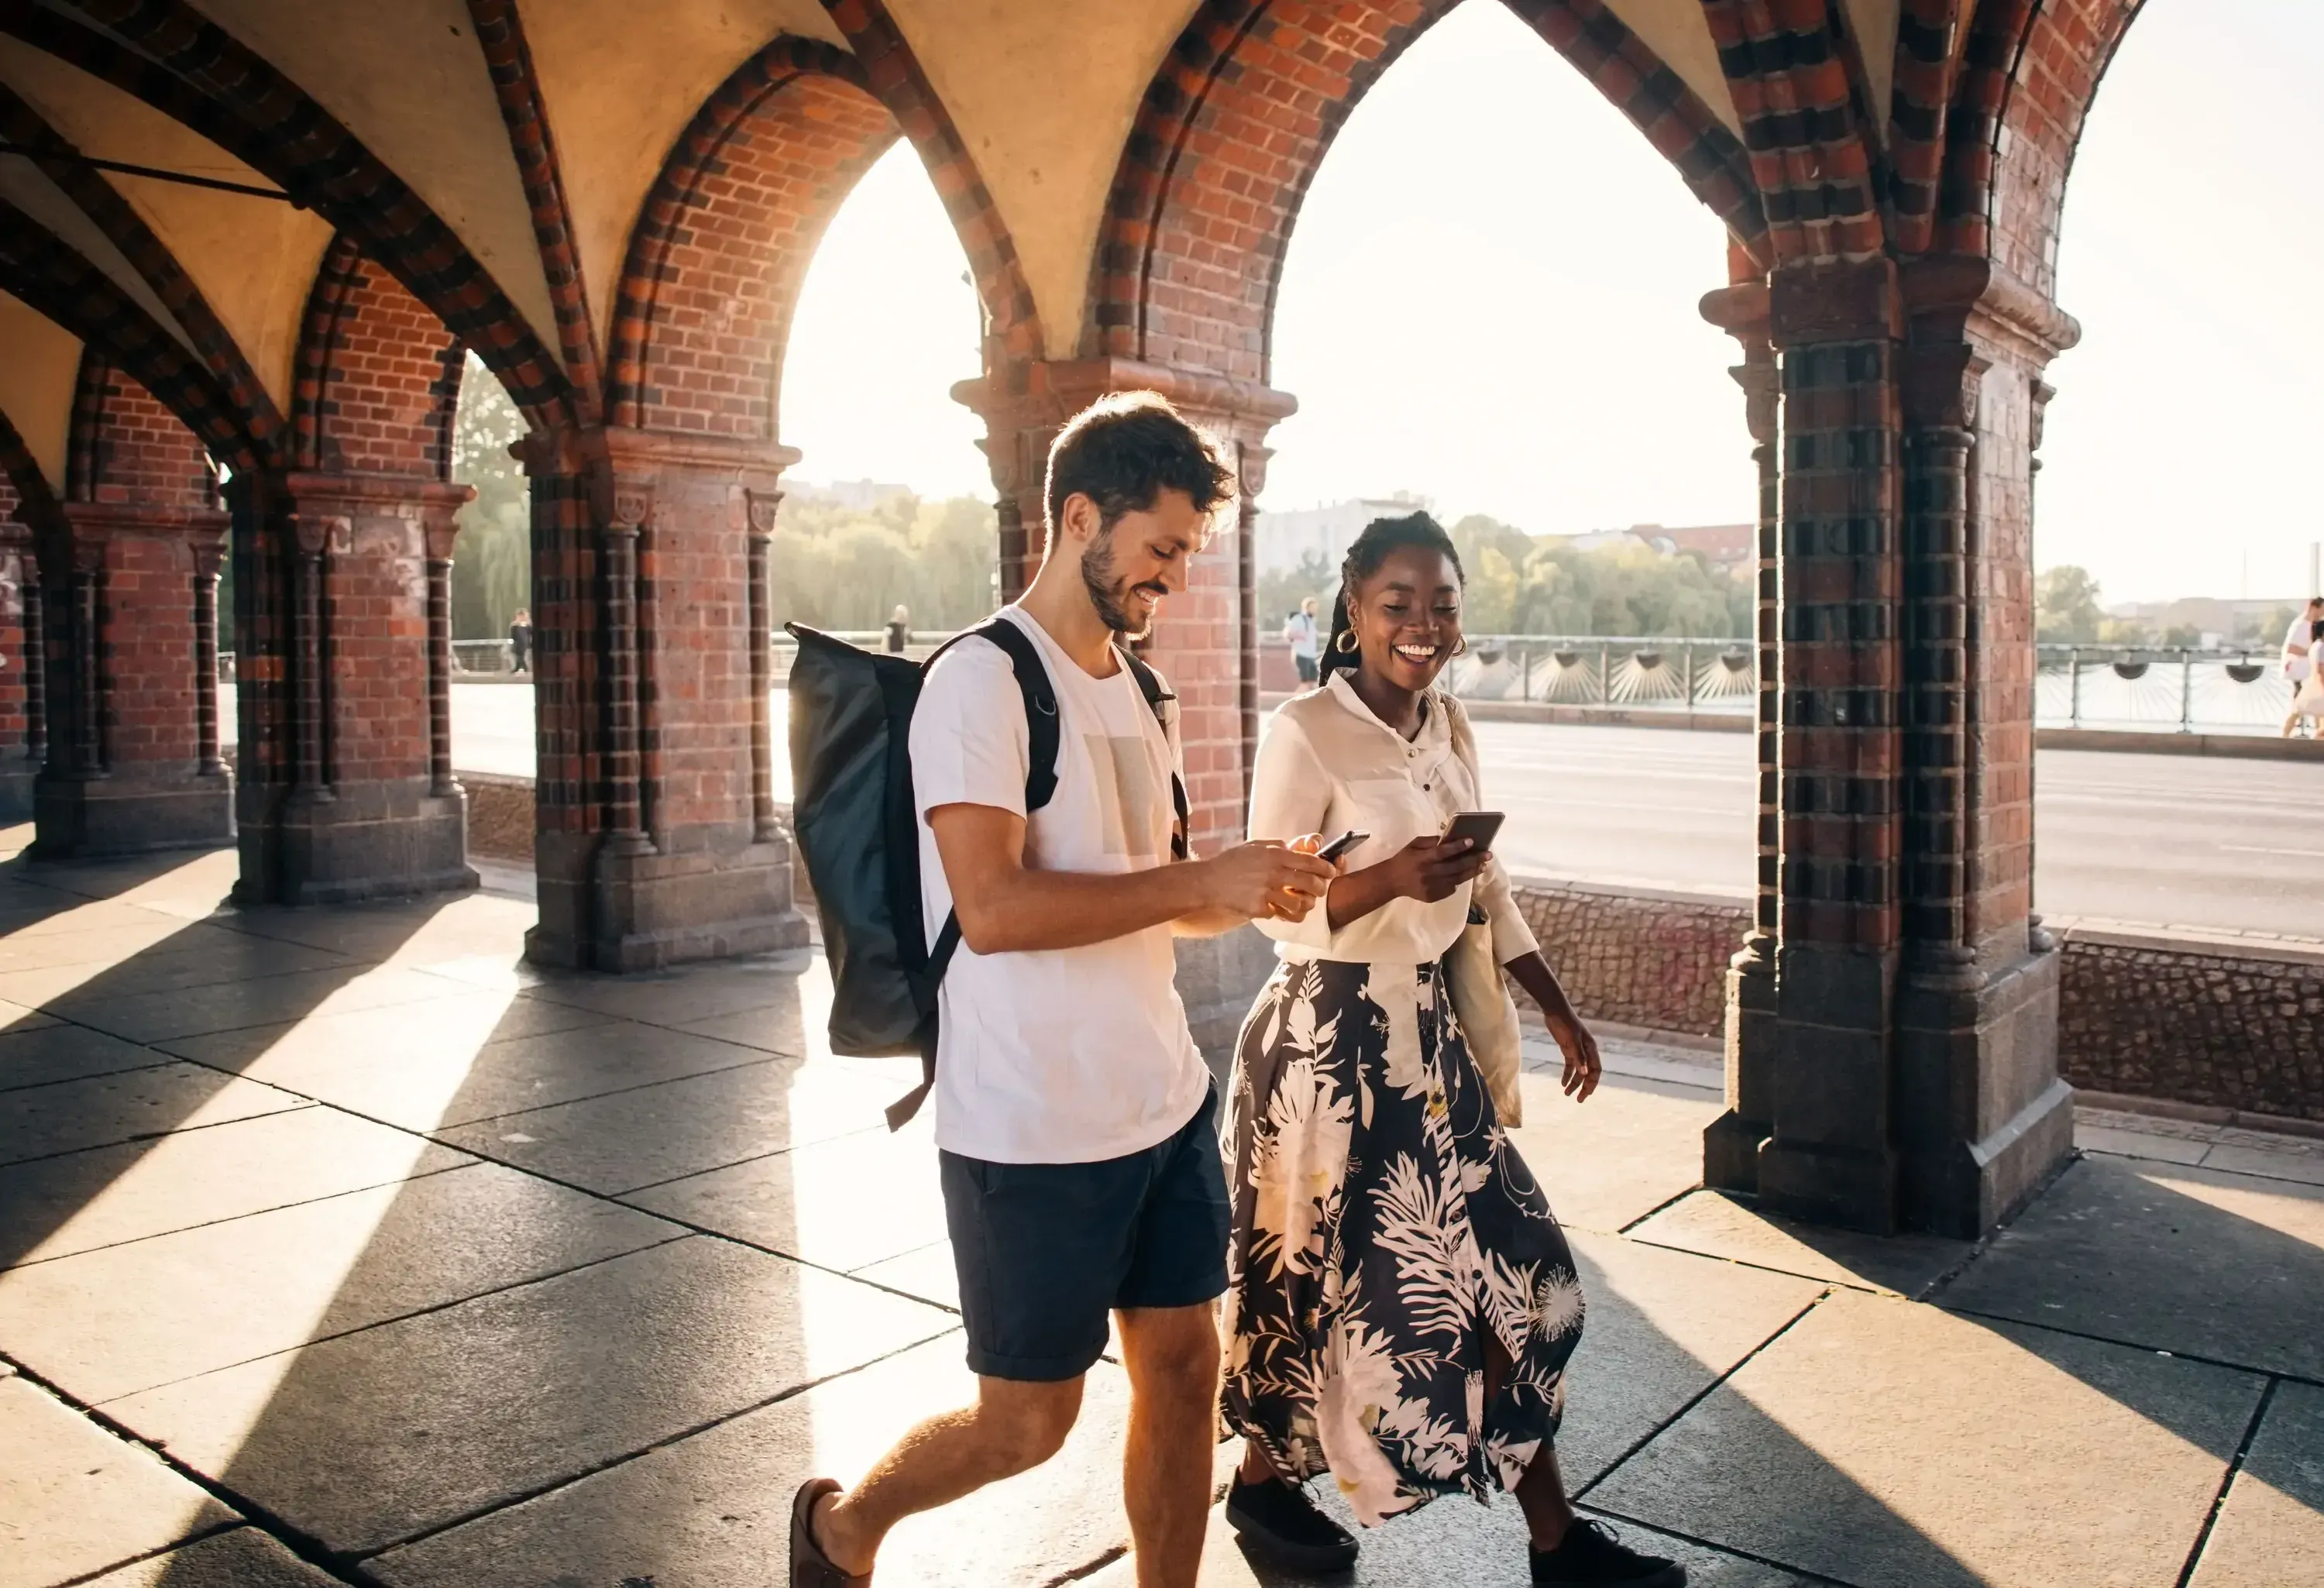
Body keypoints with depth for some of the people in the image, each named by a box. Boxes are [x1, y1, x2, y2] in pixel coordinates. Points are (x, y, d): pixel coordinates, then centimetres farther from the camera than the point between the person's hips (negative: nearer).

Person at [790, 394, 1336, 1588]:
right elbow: (994, 909, -25)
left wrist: (1251, 894, -2)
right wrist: (1203, 882, -23)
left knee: (1183, 1369, 12)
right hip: (1033, 1130, -7)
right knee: (1028, 1420, 8)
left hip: (1165, 1100, 8)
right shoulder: (982, 683, -15)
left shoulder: (1131, 691, 12)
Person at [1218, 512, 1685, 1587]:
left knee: (1502, 1267, 9)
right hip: (1329, 1037, -7)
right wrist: (1392, 880, -32)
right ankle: (1263, 1482, 34)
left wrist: (1558, 1010, 14)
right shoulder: (1304, 733, -14)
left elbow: (1489, 891, 14)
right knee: (1332, 1272, 7)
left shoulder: (1449, 727, 7)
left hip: (1428, 1033, 7)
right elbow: (1277, 912, -16)